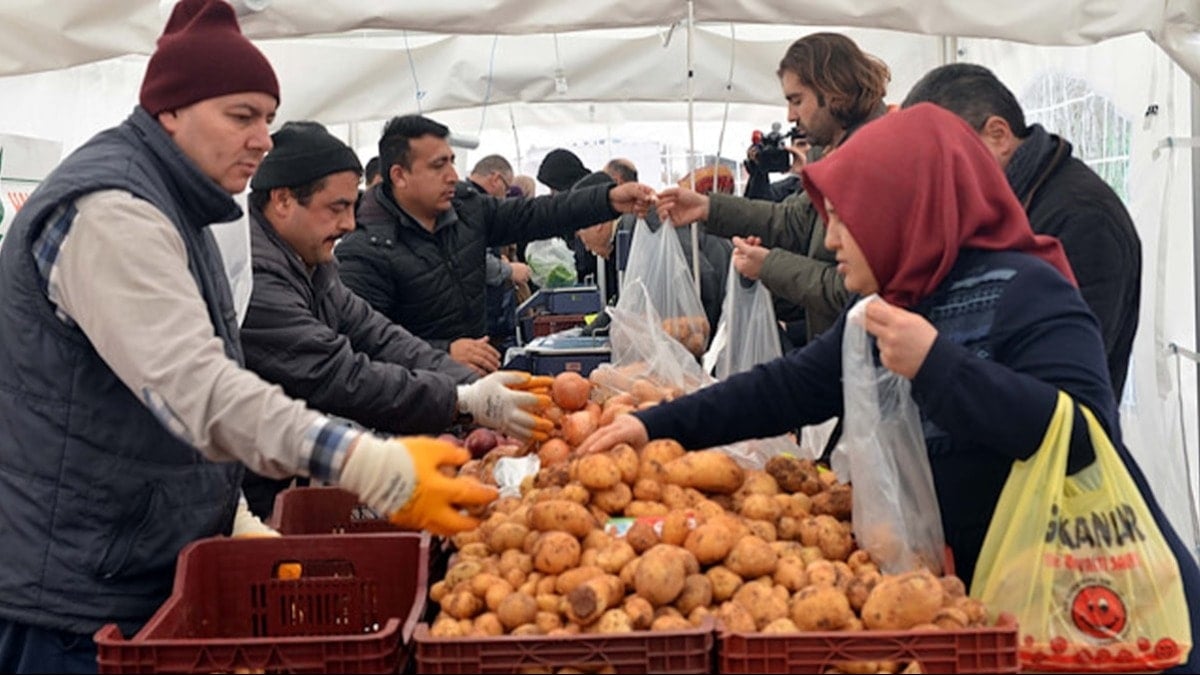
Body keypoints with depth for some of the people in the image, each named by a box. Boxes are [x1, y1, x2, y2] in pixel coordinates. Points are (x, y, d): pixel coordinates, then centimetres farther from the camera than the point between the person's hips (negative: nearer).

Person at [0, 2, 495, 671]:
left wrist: (235, 518, 17)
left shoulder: (169, 205, 14)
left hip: (155, 577, 10)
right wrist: (376, 469, -41)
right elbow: (196, 388, -33)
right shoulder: (109, 212, -20)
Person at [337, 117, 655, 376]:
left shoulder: (470, 212, 8)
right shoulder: (364, 251, -14)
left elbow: (535, 215, 6)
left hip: (478, 375, 8)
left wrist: (610, 200, -6)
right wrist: (444, 353, -30)